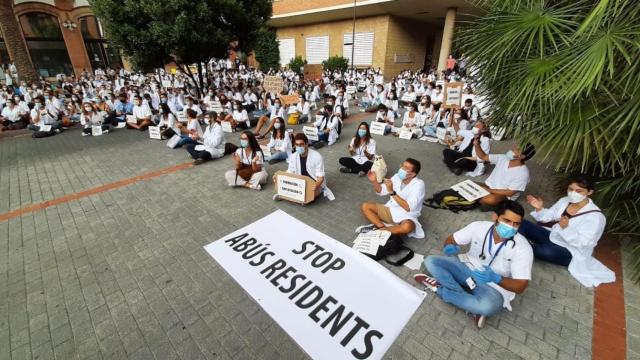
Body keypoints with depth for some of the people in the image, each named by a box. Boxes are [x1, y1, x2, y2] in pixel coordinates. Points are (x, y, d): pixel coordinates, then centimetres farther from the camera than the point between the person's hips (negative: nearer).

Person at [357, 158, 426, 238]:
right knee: (365, 206, -9)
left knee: (407, 226, -40)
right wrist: (374, 181, -13)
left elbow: (408, 208, -27)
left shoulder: (418, 185, -19)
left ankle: (377, 229, -23)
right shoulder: (397, 177, -3)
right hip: (391, 210, 6)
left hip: (406, 217, -5)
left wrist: (392, 192, -31)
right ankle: (383, 227, -22)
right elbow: (381, 191, 7)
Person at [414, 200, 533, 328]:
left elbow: (520, 286, -19)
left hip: (494, 286, -3)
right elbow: (451, 239, -5)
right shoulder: (479, 227, -16)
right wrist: (449, 247, -30)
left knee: (488, 306, -38)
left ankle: (440, 289, -12)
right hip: (468, 268, 3)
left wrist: (496, 278, -39)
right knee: (430, 261, -16)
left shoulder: (523, 248, -21)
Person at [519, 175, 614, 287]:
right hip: (552, 236, 6)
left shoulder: (595, 216, -18)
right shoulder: (564, 201, 0)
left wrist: (566, 228, -38)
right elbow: (547, 217, 4)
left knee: (546, 251, -39)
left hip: (570, 251, -6)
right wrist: (539, 209, -17)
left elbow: (582, 242, -23)